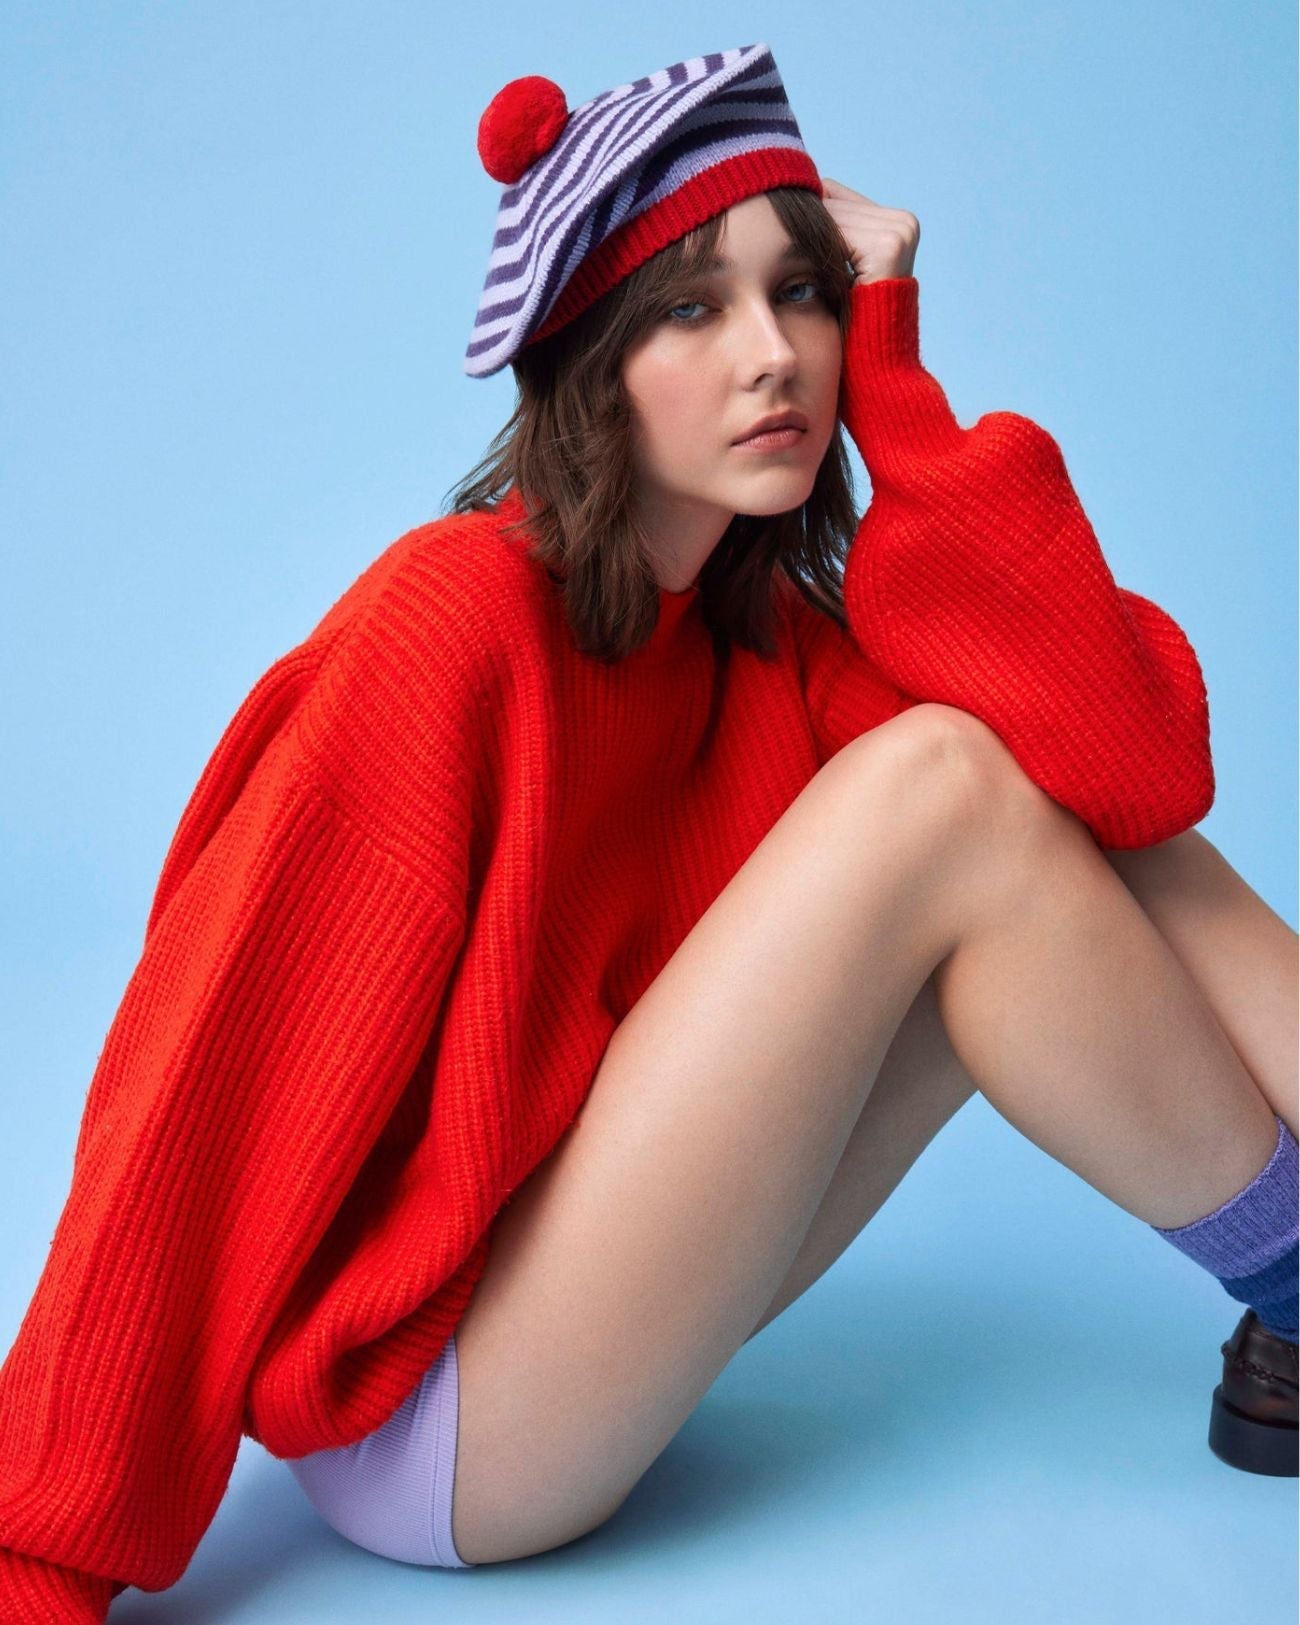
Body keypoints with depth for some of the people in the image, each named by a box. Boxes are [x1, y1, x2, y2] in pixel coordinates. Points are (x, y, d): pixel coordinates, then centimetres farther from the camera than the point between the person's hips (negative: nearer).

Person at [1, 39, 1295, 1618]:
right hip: (419, 1432, -7)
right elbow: (213, 1097, -19)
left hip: (613, 1327, 7)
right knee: (943, 784, -20)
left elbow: (1141, 760, -12)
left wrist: (885, 355, -11)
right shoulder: (462, 615, -17)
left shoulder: (775, 639, 3)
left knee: (1076, 811, -4)